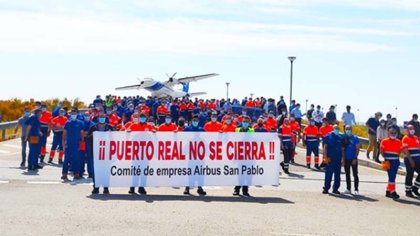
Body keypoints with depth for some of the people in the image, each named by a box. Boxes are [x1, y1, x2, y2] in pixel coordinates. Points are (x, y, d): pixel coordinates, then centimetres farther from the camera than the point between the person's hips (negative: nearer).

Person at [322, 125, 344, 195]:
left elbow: (342, 149, 13)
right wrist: (326, 157, -10)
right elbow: (325, 147, -1)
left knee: (337, 175, 8)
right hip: (330, 159, -4)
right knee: (328, 174, -4)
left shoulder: (341, 138, 11)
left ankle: (335, 189, 16)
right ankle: (326, 188, 1)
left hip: (338, 159, 4)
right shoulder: (328, 136, 1)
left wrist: (343, 158, 6)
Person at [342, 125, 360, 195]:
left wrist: (355, 158, -14)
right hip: (346, 159, 4)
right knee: (347, 174, 10)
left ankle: (356, 189, -1)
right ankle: (348, 189, 18)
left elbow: (357, 149, -7)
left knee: (355, 174, -2)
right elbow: (342, 149, 10)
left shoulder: (355, 138, -5)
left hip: (353, 159, -4)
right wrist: (343, 158, 5)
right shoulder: (344, 138, 6)